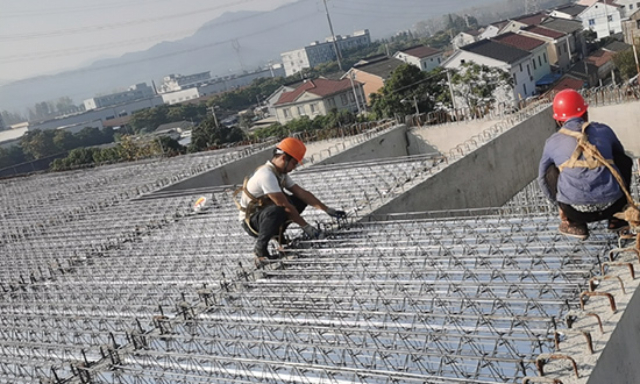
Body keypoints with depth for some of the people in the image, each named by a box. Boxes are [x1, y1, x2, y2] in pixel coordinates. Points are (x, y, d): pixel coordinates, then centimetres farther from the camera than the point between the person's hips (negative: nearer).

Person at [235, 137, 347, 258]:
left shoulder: (281, 174, 3)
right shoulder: (266, 175, -27)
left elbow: (301, 193, 3)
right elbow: (284, 205, -29)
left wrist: (328, 210, -2)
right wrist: (306, 227, -25)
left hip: (266, 214, 9)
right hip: (251, 221, -9)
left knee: (300, 201, 1)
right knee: (278, 211, -39)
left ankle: (277, 234, 8)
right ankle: (260, 246, -20)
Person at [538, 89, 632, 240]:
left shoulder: (552, 142, 13)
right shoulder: (604, 130, 17)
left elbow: (542, 178, 26)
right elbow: (619, 153, 37)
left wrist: (559, 204, 41)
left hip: (577, 211, -2)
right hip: (612, 205, 2)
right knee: (624, 161, 28)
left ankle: (575, 224, 19)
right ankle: (617, 218, 25)